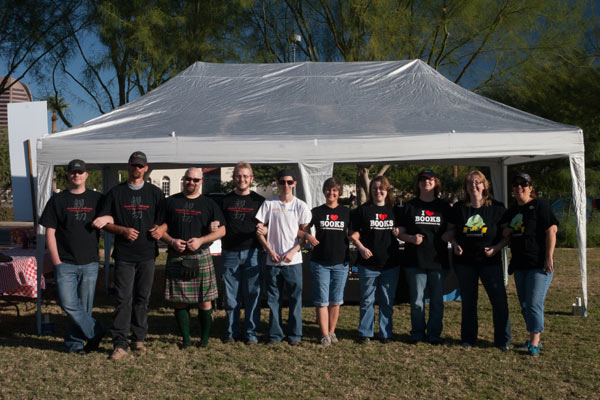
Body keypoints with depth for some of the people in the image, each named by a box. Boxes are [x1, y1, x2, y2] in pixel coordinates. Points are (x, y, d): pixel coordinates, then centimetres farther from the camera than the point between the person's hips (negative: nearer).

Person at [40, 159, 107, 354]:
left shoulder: (97, 199, 8)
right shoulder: (58, 200, 6)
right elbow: (50, 232, 3)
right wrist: (56, 261, -3)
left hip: (89, 263, 1)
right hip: (65, 263, -1)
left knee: (84, 306, 5)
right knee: (68, 304, -11)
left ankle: (74, 343, 20)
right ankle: (95, 332, 7)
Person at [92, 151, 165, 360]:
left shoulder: (155, 193, 10)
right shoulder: (116, 192, 7)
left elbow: (164, 220, 12)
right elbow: (105, 222, 6)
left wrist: (160, 230, -10)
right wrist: (123, 230, -11)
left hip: (147, 254, 2)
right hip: (124, 255, -2)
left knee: (142, 298, 9)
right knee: (123, 299, -7)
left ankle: (139, 339, 19)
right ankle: (119, 344, -4)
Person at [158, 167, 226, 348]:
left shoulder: (208, 204, 9)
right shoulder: (171, 202, 10)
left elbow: (221, 230, 4)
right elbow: (161, 228, 9)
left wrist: (201, 240, -9)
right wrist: (172, 241, -10)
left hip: (201, 257, -1)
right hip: (176, 257, 1)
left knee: (205, 300, 0)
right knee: (179, 300, 2)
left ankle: (205, 338, 14)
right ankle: (186, 338, 13)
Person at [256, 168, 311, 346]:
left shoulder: (300, 206, 1)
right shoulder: (269, 204, 2)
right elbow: (259, 230, 4)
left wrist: (292, 252, -10)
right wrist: (270, 251, -5)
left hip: (293, 260, -1)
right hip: (272, 260, 1)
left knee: (295, 298, 4)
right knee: (273, 299, 7)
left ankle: (295, 334, 16)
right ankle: (274, 334, 18)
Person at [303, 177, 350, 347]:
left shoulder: (346, 212, 6)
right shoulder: (316, 212, 3)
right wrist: (308, 236, -15)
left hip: (340, 262, 1)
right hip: (320, 262, -1)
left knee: (335, 300, 9)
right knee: (322, 300, -2)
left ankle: (332, 332, 20)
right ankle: (325, 335, 3)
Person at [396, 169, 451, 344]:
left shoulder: (444, 207, 10)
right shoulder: (410, 206, 7)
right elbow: (400, 232, 5)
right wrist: (411, 238, -14)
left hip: (438, 260, 1)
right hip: (415, 260, -1)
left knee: (437, 300, 6)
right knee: (416, 301, 5)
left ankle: (434, 334, 17)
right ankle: (417, 333, 17)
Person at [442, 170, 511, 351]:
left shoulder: (497, 208, -1)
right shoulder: (458, 208, 5)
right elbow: (451, 231, 13)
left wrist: (496, 248, -13)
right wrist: (455, 244, -5)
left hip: (490, 261, -2)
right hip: (464, 261, 2)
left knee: (499, 300, -5)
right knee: (468, 301, 10)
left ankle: (503, 340, 8)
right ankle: (468, 338, 23)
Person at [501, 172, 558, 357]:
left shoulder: (539, 206, -5)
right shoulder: (511, 211, 15)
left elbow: (551, 230, -11)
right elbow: (506, 235, 27)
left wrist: (549, 257, -17)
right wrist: (505, 232, 3)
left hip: (539, 264, -7)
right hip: (520, 264, 7)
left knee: (534, 303, -9)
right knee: (524, 305, 11)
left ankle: (535, 343, -1)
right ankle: (534, 339, 23)